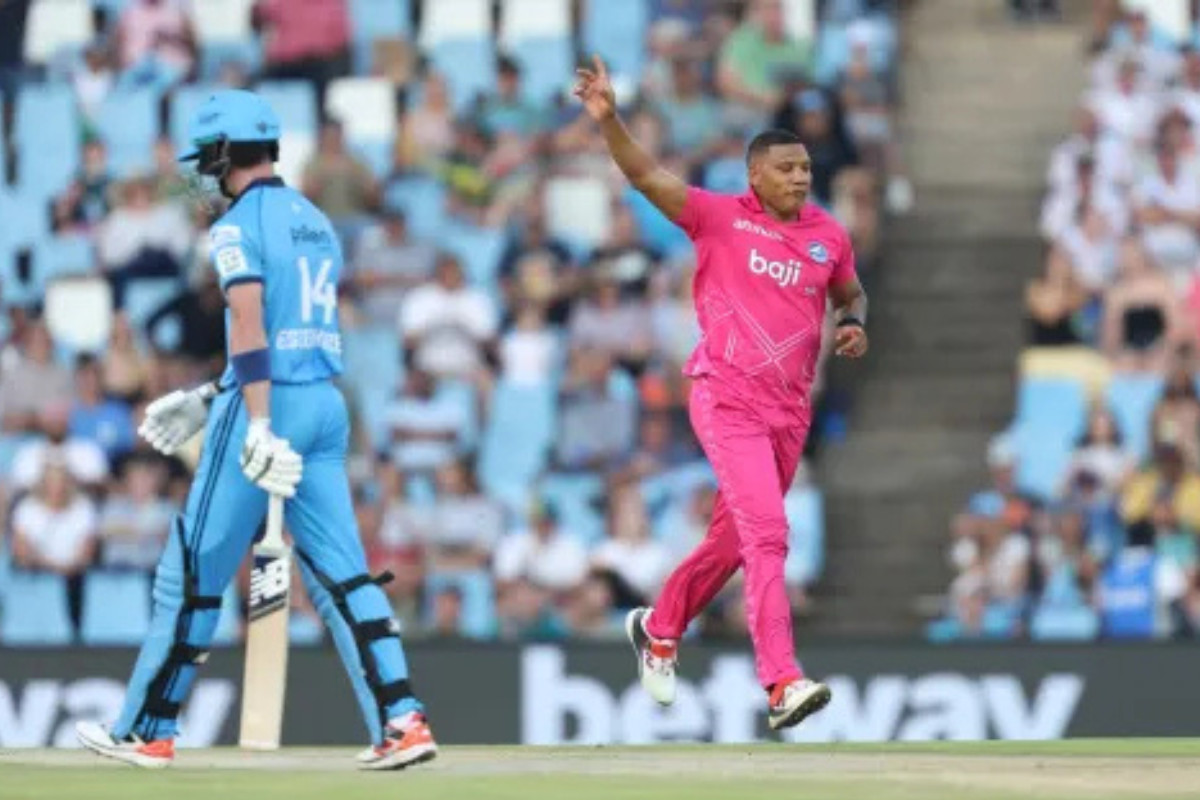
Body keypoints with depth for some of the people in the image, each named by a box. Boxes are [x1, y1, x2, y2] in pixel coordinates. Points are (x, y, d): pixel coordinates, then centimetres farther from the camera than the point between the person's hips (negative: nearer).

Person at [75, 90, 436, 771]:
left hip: (269, 406, -7)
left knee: (194, 573, 3)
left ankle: (148, 731, 10)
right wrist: (210, 399, 27)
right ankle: (402, 720, -8)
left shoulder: (239, 227, -8)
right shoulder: (316, 222, 17)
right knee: (342, 574, 4)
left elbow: (251, 327, -19)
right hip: (327, 404, 7)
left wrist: (258, 428, -27)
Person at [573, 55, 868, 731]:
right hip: (729, 400, -6)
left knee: (733, 540, 17)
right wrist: (609, 119, -29)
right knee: (767, 533, -17)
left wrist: (855, 324, 2)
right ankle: (783, 683, -23)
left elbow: (850, 293, 25)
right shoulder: (719, 217, -5)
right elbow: (646, 176, -14)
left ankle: (659, 628, 41)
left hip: (792, 409, 6)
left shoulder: (829, 236, 8)